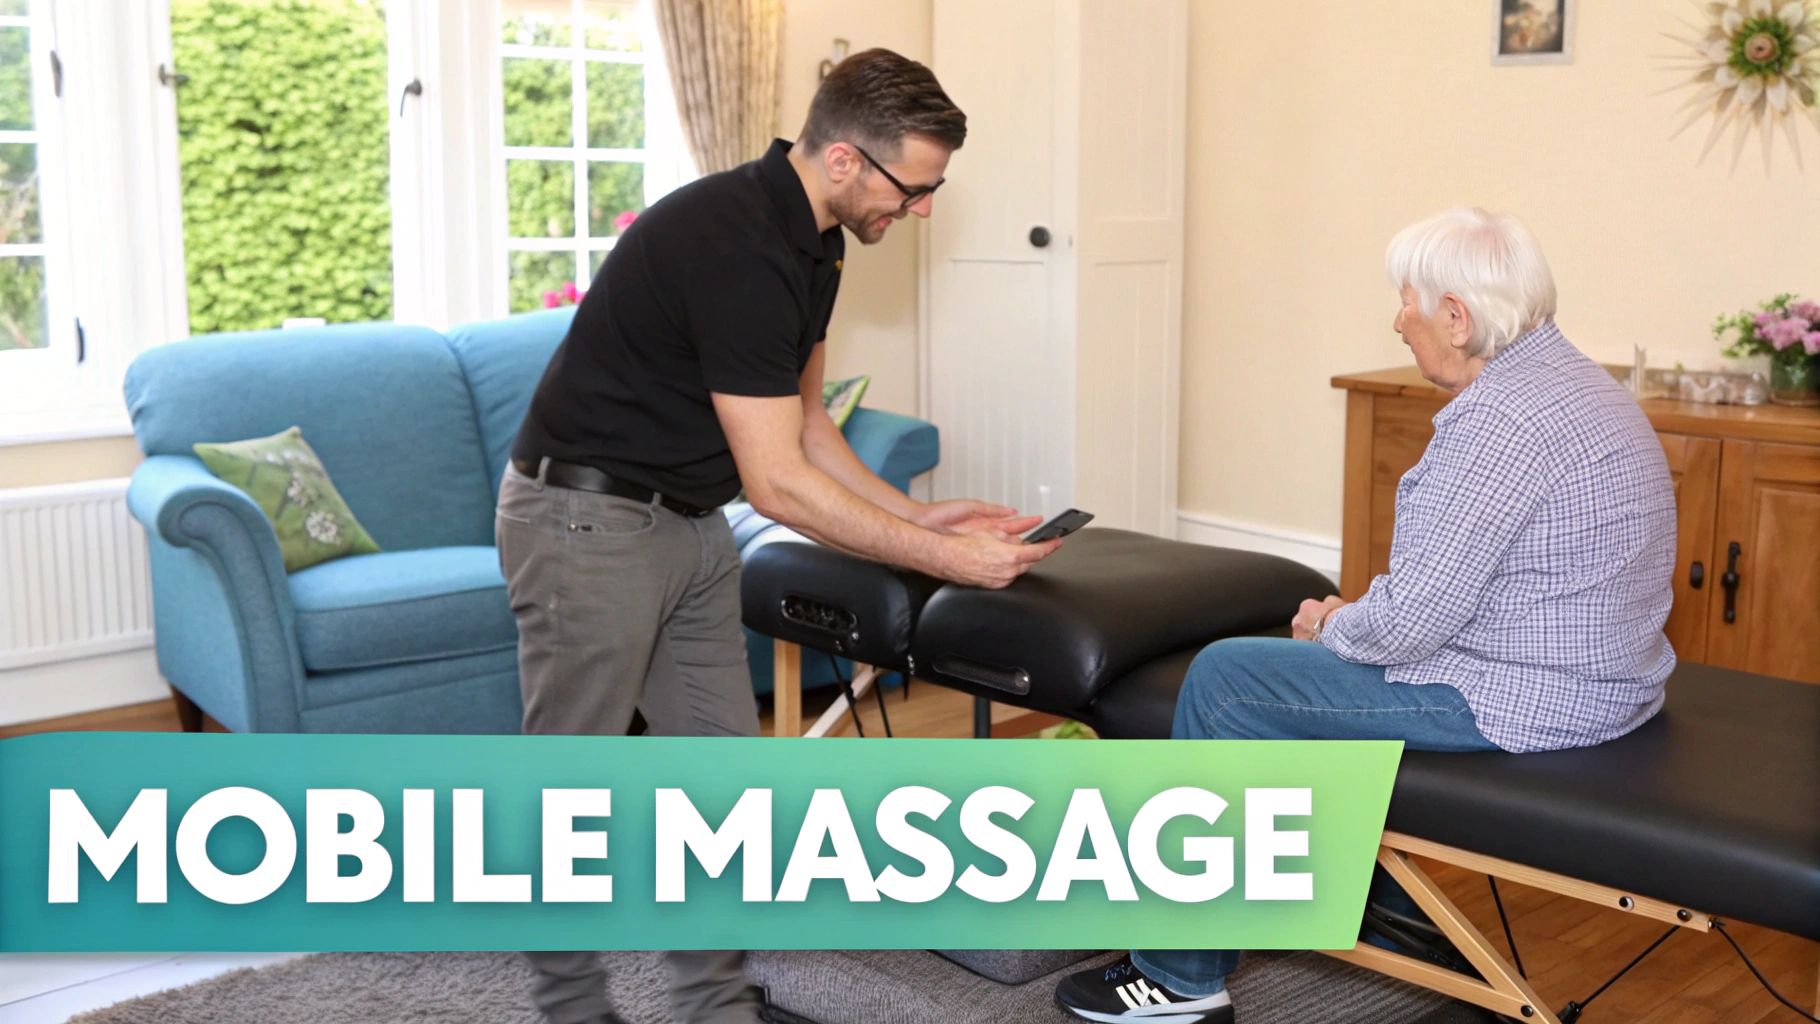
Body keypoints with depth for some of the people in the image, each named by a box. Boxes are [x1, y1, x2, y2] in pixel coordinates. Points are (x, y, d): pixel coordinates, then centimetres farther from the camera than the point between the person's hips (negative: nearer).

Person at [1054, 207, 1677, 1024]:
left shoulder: (1500, 420, -24)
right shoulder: (1570, 377, 10)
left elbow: (1410, 620, -25)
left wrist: (1330, 628, -4)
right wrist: (1350, 621, 10)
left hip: (1519, 699, -11)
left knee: (1225, 679, -4)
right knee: (1329, 652, 28)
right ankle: (1387, 907, 36)